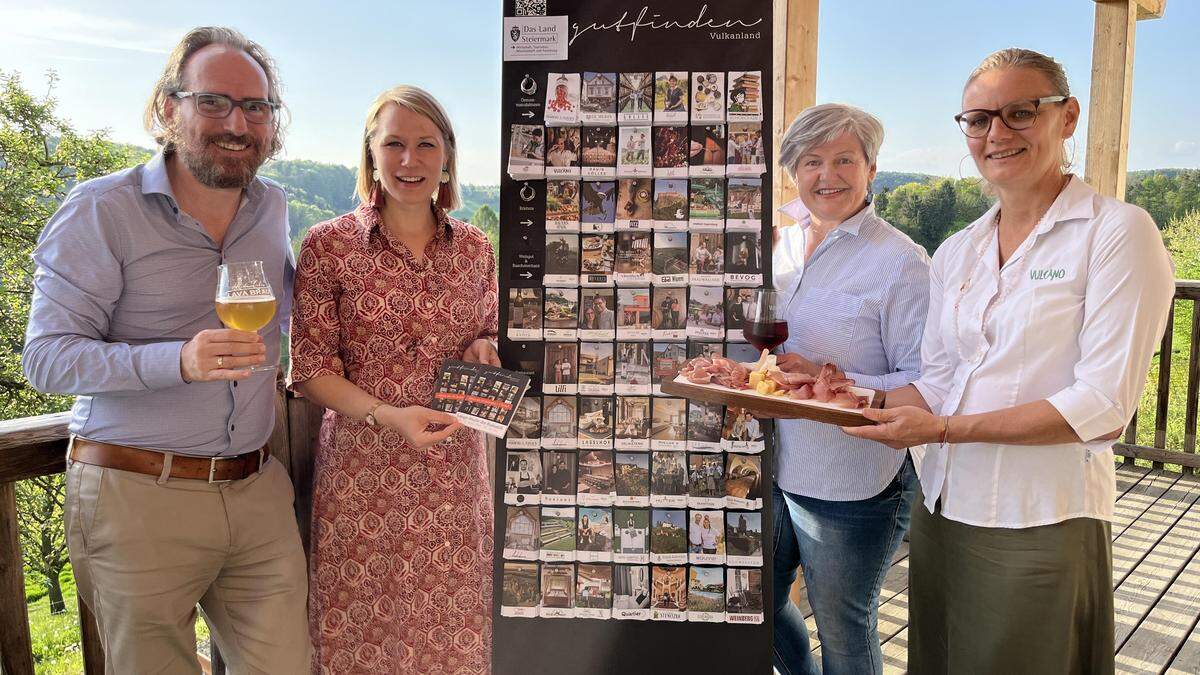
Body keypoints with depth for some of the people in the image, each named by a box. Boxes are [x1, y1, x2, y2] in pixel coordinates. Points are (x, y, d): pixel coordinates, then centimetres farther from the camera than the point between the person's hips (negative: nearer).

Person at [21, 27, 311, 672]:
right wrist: (178, 360, -27)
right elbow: (46, 357, -12)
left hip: (257, 491, 5)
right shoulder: (102, 208, -8)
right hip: (138, 495, -4)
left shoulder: (273, 208, 8)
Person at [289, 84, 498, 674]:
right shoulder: (329, 244, -5)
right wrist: (388, 415, -19)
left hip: (454, 471, 3)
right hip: (361, 470, -2)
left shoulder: (474, 247, 5)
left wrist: (483, 351, -5)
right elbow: (310, 370, -4)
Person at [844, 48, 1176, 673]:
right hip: (942, 510, 6)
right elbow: (937, 383, 7)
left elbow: (1104, 406, -16)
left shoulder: (1118, 233, -9)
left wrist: (944, 428, -21)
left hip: (1042, 525, -5)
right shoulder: (956, 253, 9)